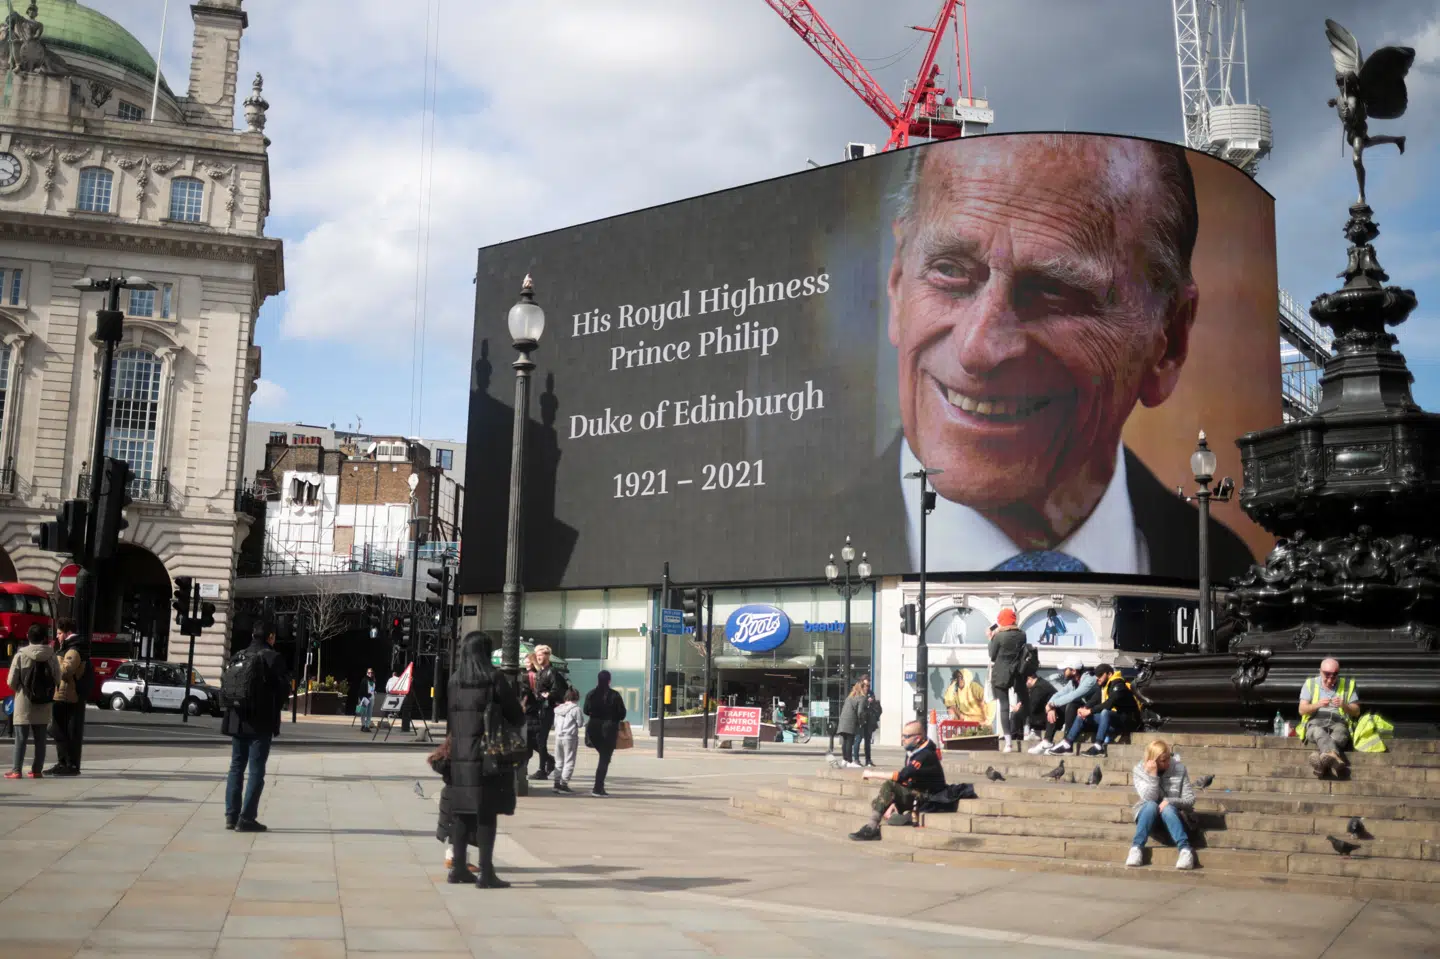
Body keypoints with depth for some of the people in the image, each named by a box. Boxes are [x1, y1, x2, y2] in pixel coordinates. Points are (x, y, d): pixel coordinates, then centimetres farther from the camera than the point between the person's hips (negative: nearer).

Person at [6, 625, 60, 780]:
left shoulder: (21, 655, -7)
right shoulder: (52, 657, -2)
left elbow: (12, 681, -6)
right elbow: (57, 681, -1)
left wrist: (20, 689, 15)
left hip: (24, 704, -2)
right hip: (44, 705, 2)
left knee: (21, 738, 2)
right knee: (40, 739, 9)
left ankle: (16, 770, 0)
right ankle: (37, 770, 10)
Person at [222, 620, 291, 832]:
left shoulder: (238, 657, 10)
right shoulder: (272, 657, -9)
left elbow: (224, 684, 10)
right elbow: (283, 689, -11)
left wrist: (235, 706, 15)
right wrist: (274, 711, 6)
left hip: (237, 720, 6)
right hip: (261, 722, -6)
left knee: (236, 767, 13)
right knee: (256, 770, -2)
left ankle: (231, 815, 12)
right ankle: (246, 818, -6)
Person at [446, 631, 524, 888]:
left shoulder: (454, 680, 5)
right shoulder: (494, 678, -8)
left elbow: (451, 715, 9)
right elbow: (517, 716, -3)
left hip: (459, 756, 5)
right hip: (488, 756, -5)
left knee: (461, 812, 12)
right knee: (487, 814, -2)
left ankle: (458, 867, 18)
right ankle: (486, 872, -1)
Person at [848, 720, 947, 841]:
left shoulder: (925, 755, -20)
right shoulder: (912, 752, 9)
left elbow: (901, 776, -29)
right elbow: (905, 776, 9)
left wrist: (873, 774, -22)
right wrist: (893, 802, -4)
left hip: (927, 798, -9)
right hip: (915, 794, 9)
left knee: (888, 786, -25)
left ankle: (872, 828, -22)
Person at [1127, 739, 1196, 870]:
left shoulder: (1179, 768, -8)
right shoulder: (1139, 770, -8)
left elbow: (1190, 800, -9)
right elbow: (1149, 799, -19)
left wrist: (1170, 802, -26)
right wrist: (1152, 775, -30)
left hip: (1171, 815, 0)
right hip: (1148, 814, 0)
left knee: (1167, 808, -34)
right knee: (1151, 805, -33)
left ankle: (1185, 849, -47)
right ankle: (1136, 847, -39)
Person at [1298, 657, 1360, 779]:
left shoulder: (1348, 684, 15)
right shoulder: (1310, 684, 15)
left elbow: (1356, 712, 13)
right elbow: (1302, 710, 6)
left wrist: (1344, 705, -9)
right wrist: (1318, 704, -14)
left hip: (1338, 722, 1)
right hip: (1315, 723, -1)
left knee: (1340, 732, -38)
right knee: (1319, 733, -40)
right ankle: (1335, 757, -69)